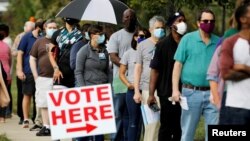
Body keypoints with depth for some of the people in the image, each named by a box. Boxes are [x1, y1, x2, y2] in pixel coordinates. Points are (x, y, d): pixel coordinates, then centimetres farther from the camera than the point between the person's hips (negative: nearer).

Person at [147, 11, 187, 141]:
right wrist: (151, 94, -10)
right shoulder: (163, 45, -2)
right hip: (167, 93, -3)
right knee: (166, 127, 4)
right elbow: (155, 70, -4)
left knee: (180, 128, 8)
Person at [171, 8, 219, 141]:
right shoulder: (187, 39, 0)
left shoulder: (219, 42, 8)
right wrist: (175, 89, -8)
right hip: (191, 92, -2)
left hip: (213, 93, 2)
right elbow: (178, 64, 0)